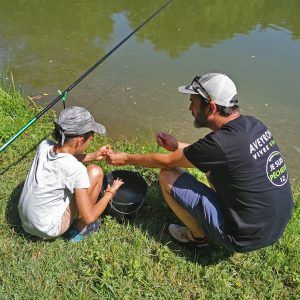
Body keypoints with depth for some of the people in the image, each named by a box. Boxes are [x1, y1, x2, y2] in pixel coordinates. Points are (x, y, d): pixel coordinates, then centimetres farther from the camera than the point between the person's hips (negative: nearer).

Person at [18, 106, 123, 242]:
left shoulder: (44, 145, -10)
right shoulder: (76, 170, -28)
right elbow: (89, 217, -20)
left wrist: (93, 156, 10)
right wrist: (110, 192, -6)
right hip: (49, 230, -7)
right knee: (95, 172, -6)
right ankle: (79, 230, 9)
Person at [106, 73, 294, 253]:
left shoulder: (220, 143, -25)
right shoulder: (253, 124, -4)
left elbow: (166, 161, -9)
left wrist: (127, 159, 5)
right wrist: (177, 146, 12)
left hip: (246, 238, -8)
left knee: (167, 176, -6)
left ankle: (199, 236, 12)